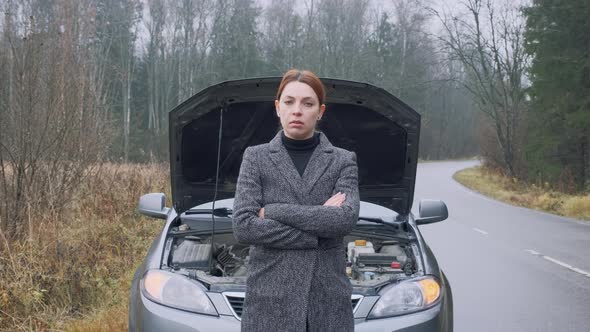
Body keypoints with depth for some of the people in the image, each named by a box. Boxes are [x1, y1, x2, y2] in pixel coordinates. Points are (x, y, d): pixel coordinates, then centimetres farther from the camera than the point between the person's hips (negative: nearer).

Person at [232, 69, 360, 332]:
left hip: (327, 300, 1)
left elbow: (346, 219, -13)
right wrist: (317, 231, -12)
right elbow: (243, 227, -10)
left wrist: (273, 211, -13)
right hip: (270, 299, -1)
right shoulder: (256, 158, 2)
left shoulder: (343, 161, 5)